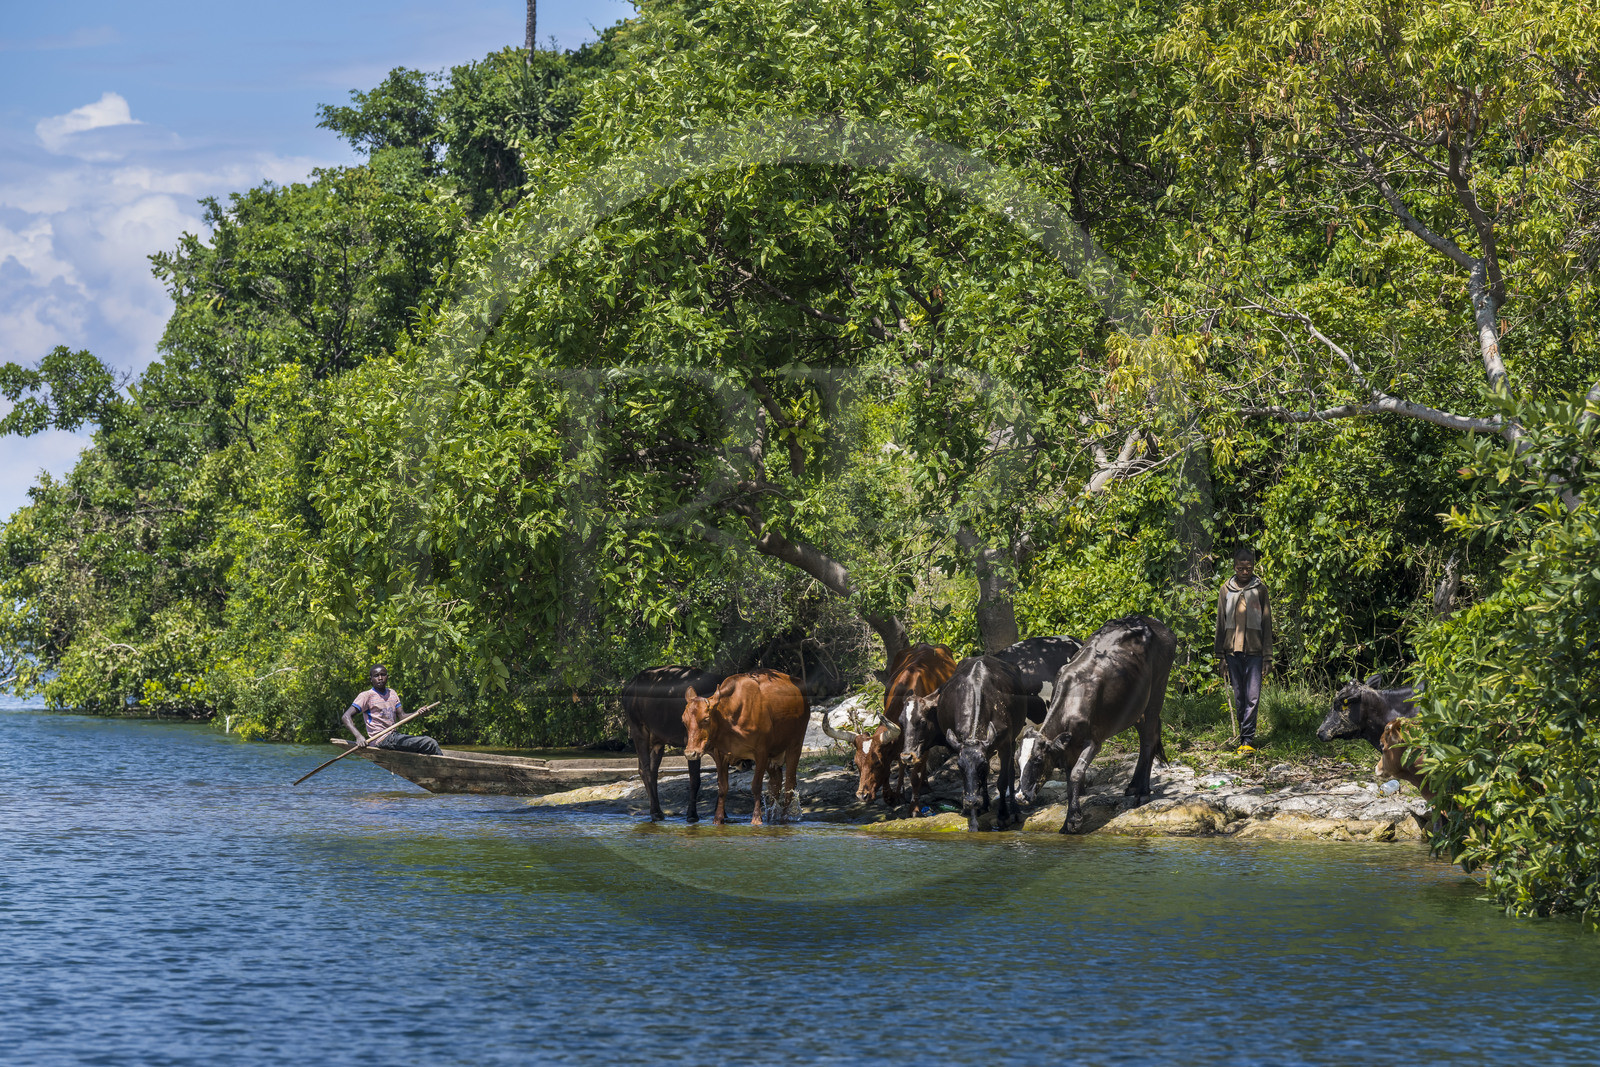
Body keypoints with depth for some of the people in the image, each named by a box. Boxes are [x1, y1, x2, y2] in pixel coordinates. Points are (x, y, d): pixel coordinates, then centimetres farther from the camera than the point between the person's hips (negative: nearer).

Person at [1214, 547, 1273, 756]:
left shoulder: (1260, 589, 4)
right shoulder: (1226, 590, 8)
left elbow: (1266, 623, 6)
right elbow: (1221, 624, 11)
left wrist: (1268, 657, 1)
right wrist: (1221, 656, 6)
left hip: (1254, 651, -2)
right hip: (1232, 650, 2)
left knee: (1252, 697, -10)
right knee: (1239, 697, 5)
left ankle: (1247, 739, -11)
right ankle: (1245, 737, 12)